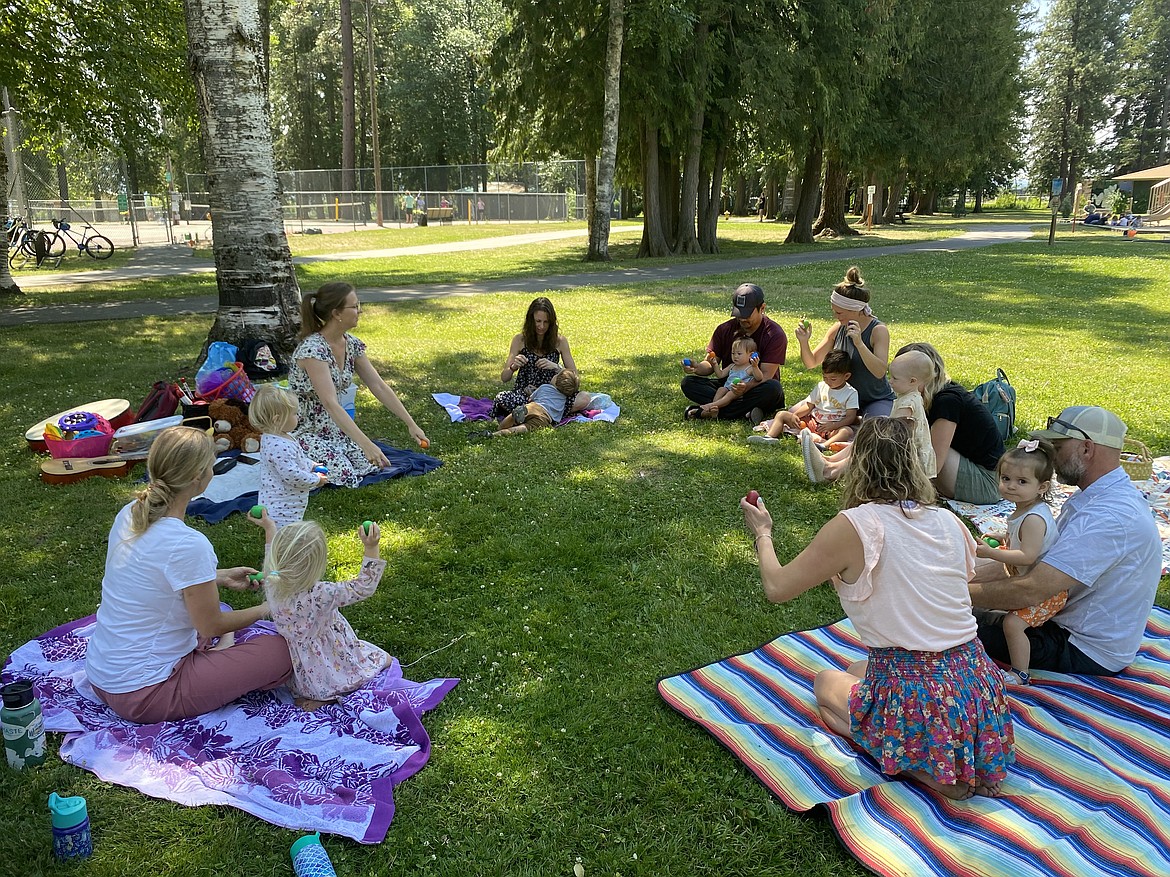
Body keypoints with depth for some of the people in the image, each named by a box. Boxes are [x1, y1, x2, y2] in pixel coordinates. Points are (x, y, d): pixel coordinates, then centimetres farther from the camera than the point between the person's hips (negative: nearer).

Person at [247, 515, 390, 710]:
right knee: (383, 659, 14)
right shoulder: (321, 595, -36)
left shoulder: (273, 585, -18)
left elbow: (273, 562, 7)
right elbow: (363, 588, -24)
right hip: (332, 673, -7)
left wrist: (270, 529, 17)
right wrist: (371, 548, -26)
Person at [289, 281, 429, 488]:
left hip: (331, 425, 7)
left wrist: (411, 424, -4)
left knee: (372, 465, -8)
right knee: (345, 476, -21)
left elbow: (379, 387, 1)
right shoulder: (312, 349, -28)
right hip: (301, 430, -7)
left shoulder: (352, 344, -2)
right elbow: (331, 404, -36)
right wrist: (366, 445, -43)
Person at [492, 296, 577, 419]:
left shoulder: (560, 341, 1)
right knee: (501, 397, -34)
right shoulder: (520, 339, 1)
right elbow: (504, 378, 2)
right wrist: (513, 367, -21)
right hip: (522, 393, 0)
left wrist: (555, 367, -19)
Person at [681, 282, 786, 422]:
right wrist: (697, 368, -26)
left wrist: (746, 388, -41)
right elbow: (711, 364, -1)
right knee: (688, 383, -18)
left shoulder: (775, 335, -12)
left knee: (773, 388, -38)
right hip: (728, 386, 4)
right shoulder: (724, 329, 1)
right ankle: (746, 411, -31)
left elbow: (766, 374, -20)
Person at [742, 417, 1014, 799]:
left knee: (826, 682, 26)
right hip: (979, 691, 6)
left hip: (915, 700, -6)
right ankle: (965, 765, 13)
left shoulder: (852, 527, -15)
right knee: (860, 669, 32)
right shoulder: (948, 521, 1)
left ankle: (920, 768, 3)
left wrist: (762, 533, 15)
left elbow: (777, 588, -4)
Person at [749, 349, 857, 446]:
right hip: (811, 421, 5)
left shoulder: (851, 393, -2)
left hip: (831, 428, -5)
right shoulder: (821, 387, 12)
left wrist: (833, 426, -24)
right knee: (781, 414, -5)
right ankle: (770, 436, -29)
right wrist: (795, 415, -9)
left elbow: (851, 416, -8)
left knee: (847, 431, -37)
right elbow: (809, 406, 11)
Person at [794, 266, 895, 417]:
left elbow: (880, 372, -29)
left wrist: (859, 343, -41)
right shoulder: (837, 329, -2)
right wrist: (804, 342, -18)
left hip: (877, 400, -5)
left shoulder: (878, 330, -17)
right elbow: (811, 363, 3)